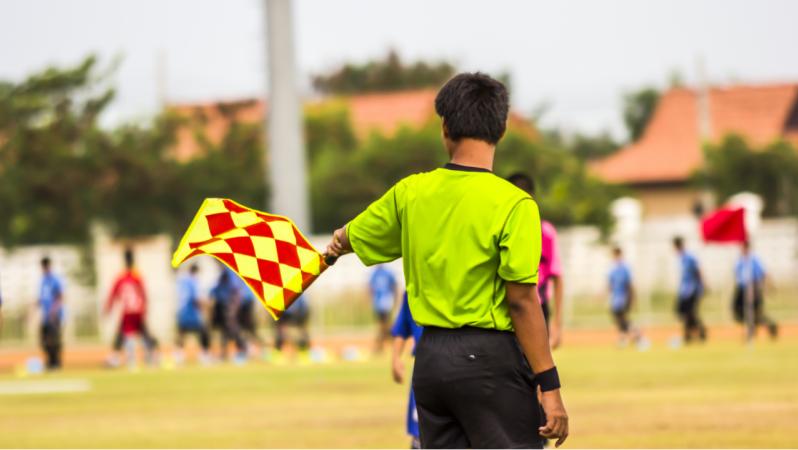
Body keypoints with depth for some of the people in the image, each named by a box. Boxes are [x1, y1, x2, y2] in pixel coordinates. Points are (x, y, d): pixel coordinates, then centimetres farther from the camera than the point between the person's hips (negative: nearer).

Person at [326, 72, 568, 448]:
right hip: (489, 360, -6)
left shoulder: (410, 192, 4)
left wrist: (335, 246, 47)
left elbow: (349, 238, 21)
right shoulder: (513, 204, -13)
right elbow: (522, 302, -16)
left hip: (430, 358, 6)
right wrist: (549, 386, -11)